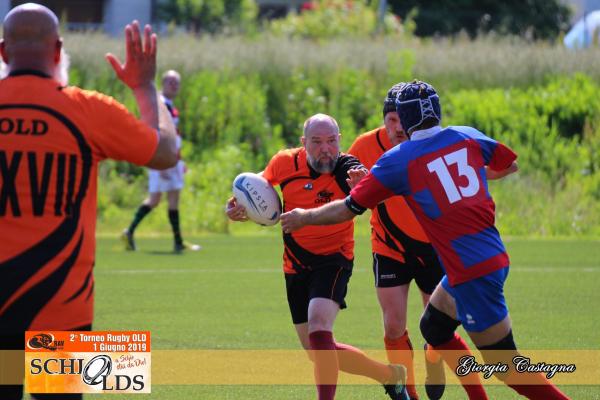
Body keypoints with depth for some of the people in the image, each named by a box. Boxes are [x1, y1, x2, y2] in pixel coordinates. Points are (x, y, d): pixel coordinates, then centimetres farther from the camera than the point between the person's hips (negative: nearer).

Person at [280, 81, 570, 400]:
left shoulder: (397, 160, -8)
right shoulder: (467, 137, 5)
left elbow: (348, 209, -3)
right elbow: (510, 164, 21)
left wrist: (303, 217, 14)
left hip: (472, 273, -7)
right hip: (494, 257, 7)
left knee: (507, 367, -1)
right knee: (434, 327, 25)